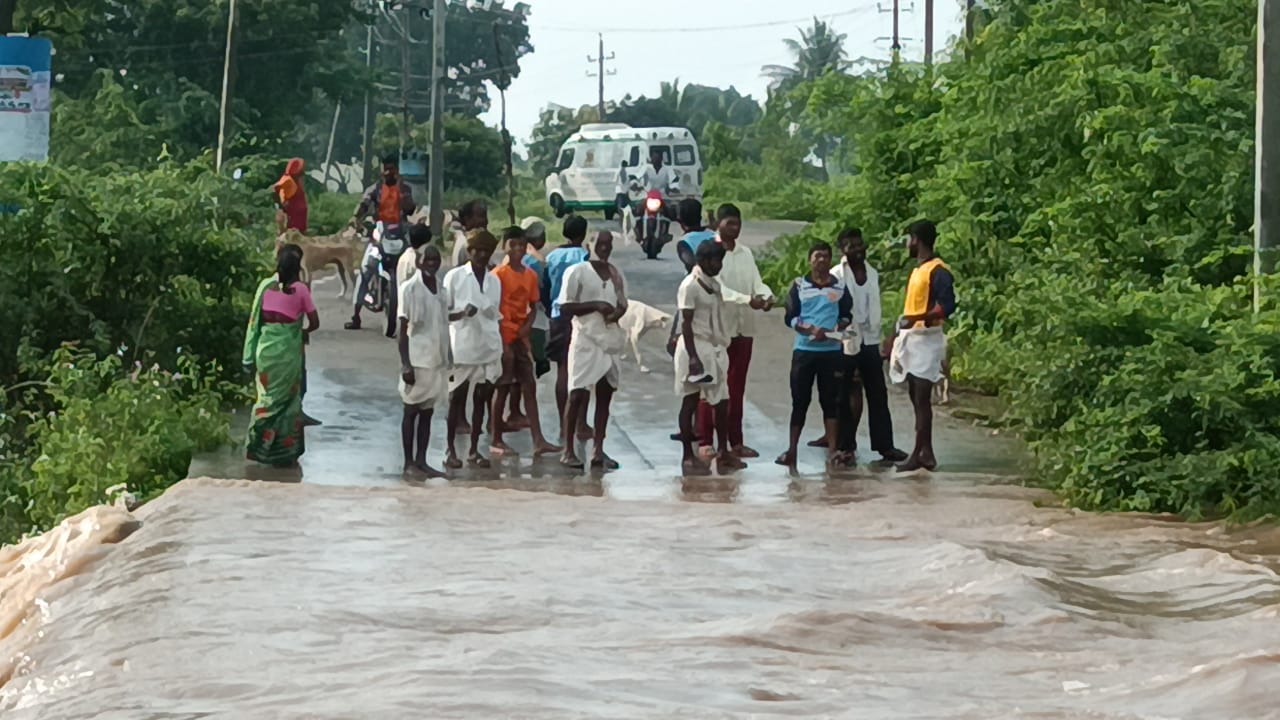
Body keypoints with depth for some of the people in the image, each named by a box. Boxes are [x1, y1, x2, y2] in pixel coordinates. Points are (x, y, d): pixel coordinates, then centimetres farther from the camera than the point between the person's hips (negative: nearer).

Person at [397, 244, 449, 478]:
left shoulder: (440, 289, 9)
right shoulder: (409, 288, -9)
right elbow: (403, 329, -10)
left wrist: (448, 360, 12)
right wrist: (405, 363, -16)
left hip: (437, 359, 6)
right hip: (417, 359, -6)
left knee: (427, 412, 8)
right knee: (412, 411, 1)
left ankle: (421, 461, 12)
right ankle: (409, 462, 6)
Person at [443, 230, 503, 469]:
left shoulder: (494, 281, 10)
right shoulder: (454, 277, -4)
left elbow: (497, 316, 15)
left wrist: (503, 349, 10)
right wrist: (461, 313, -21)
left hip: (489, 349, 4)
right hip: (462, 348, -4)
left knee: (482, 398, 7)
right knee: (456, 398, 3)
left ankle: (474, 450, 14)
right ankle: (450, 450, 9)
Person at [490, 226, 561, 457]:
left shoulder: (531, 275, 9)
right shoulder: (499, 274, -10)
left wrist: (528, 325, -6)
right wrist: (503, 345, -15)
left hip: (521, 338, 6)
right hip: (504, 338, -6)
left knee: (529, 387, 2)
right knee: (502, 388, 0)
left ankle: (538, 440, 0)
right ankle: (495, 441, 9)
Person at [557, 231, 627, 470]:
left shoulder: (616, 275, 13)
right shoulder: (577, 273, -5)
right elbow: (565, 308, -8)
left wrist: (617, 312, -4)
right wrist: (595, 306, -18)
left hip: (611, 341, 6)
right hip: (586, 340, -6)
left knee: (605, 395, 6)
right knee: (577, 394, -6)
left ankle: (598, 451, 10)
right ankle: (568, 450, -1)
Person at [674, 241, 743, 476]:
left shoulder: (714, 285, 13)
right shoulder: (690, 286, -12)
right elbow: (686, 324, -15)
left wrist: (722, 346, 16)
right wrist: (693, 357, -21)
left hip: (715, 349, 8)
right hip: (696, 348, -8)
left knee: (722, 401, 6)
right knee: (690, 402, -1)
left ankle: (723, 453, 13)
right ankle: (688, 457, 3)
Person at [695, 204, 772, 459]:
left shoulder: (746, 253, 12)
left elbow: (756, 281, 4)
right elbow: (717, 287, -18)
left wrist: (766, 296, -19)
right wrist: (747, 299, -30)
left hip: (743, 327, 6)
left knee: (737, 387, 10)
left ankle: (735, 441, 15)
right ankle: (705, 442, 2)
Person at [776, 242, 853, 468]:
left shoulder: (840, 286, 6)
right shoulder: (799, 285, 3)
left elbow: (847, 316, 9)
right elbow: (790, 317, -1)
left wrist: (837, 328, -12)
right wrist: (810, 329, -17)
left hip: (831, 350, 1)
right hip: (804, 349, -1)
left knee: (830, 400, 3)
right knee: (800, 400, 2)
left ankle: (832, 449, 6)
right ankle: (792, 449, 5)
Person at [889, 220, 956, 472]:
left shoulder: (938, 271, -12)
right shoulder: (918, 270, 18)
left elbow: (947, 306, -22)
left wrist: (917, 318, -32)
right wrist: (897, 340, 22)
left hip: (926, 339, -10)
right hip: (911, 338, 10)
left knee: (922, 398, -9)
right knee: (916, 398, 10)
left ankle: (918, 454, -10)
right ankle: (926, 452, 13)